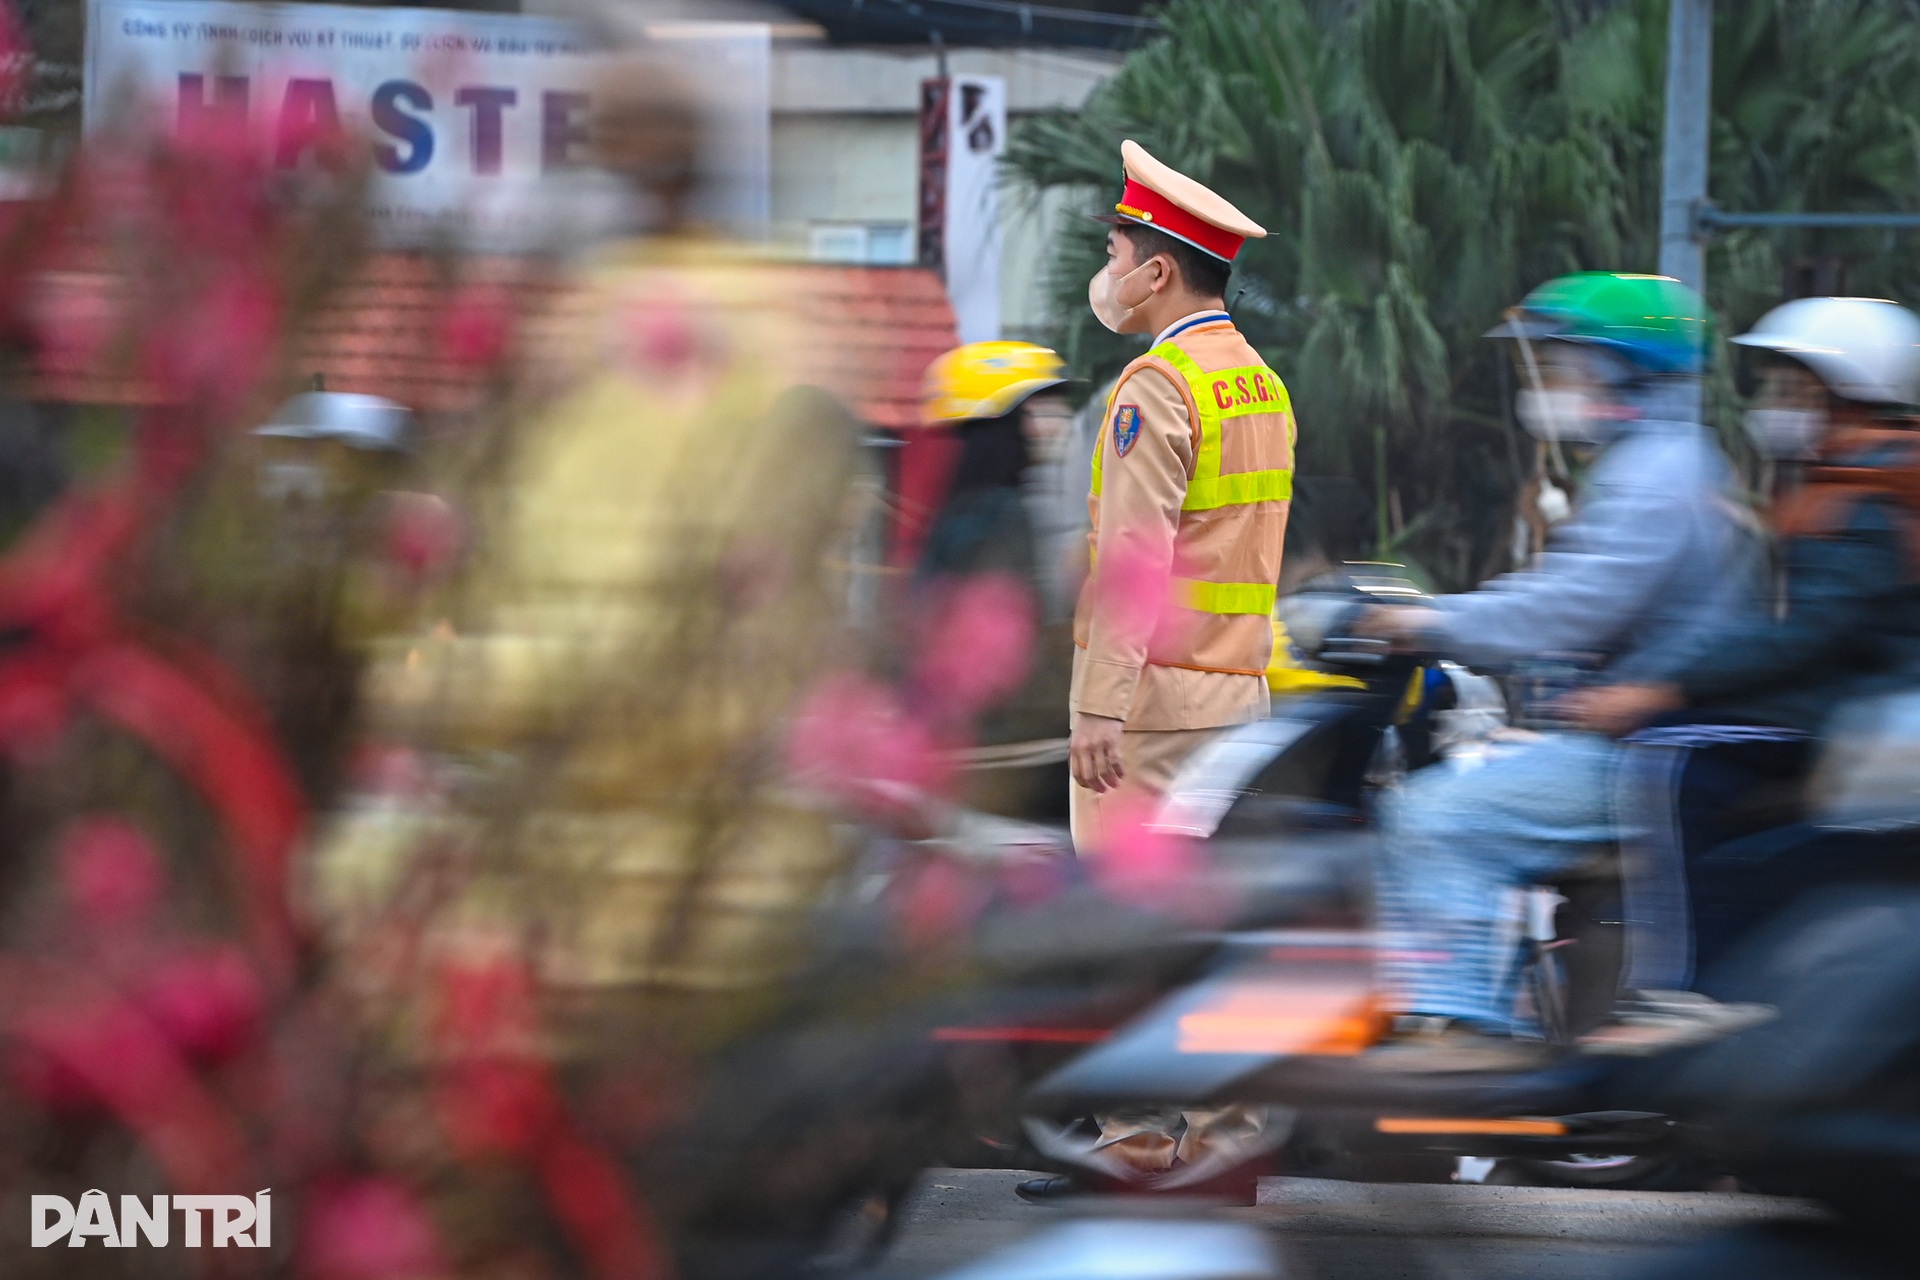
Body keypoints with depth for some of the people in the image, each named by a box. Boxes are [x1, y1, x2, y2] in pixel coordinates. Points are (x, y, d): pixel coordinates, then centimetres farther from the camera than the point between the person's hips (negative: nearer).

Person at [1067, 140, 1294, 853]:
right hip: (1238, 693, 8)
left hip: (1152, 690, -8)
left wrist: (1099, 708, -23)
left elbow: (1134, 557, -20)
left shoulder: (1157, 386, -13)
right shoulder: (1263, 381, 14)